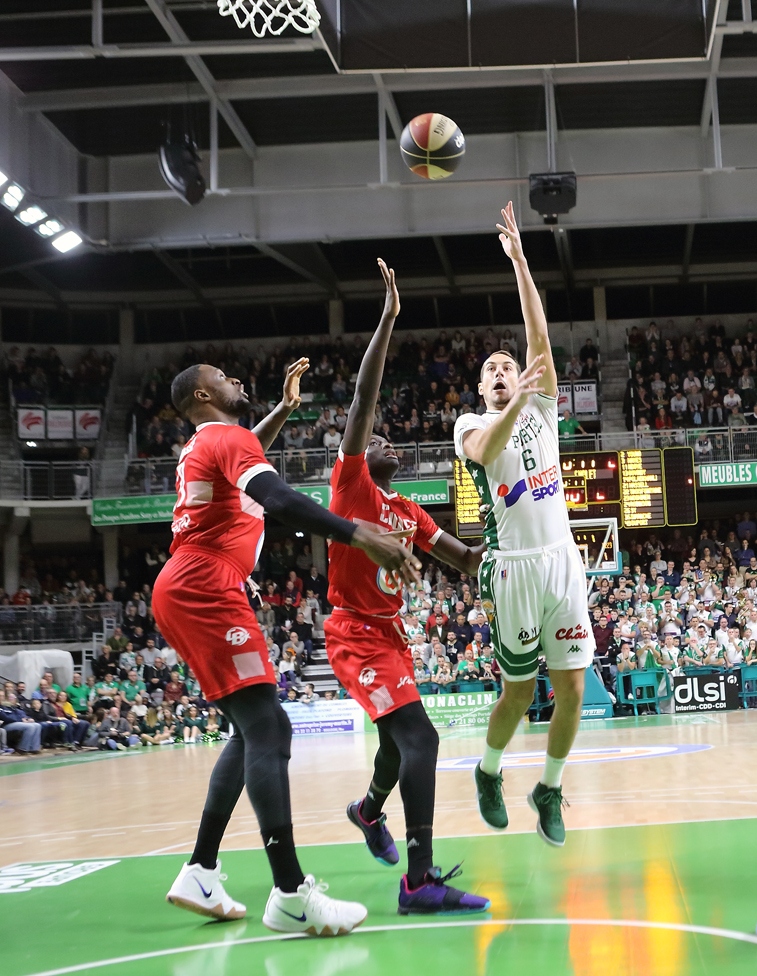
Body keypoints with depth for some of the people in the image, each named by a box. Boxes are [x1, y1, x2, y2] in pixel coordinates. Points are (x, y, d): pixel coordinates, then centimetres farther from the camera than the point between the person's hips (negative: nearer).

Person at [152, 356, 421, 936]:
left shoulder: (206, 445, 24)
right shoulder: (230, 436, -6)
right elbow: (278, 498, -25)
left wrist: (285, 409, 44)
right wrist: (361, 535, -31)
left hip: (189, 594, 11)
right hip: (204, 591, -11)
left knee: (257, 730, 12)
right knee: (265, 728, -16)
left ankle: (200, 874, 11)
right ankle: (291, 895, -21)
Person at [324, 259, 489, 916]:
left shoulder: (409, 512, 13)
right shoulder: (351, 485, -6)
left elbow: (467, 560, 13)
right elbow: (363, 399, -16)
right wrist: (389, 318, -17)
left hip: (391, 634, 8)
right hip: (356, 634, -8)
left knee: (403, 740, 25)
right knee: (419, 735, -23)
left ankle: (369, 811, 57)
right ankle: (421, 880, -27)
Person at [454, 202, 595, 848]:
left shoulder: (541, 407, 13)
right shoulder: (472, 424, 5)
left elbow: (540, 337, 1)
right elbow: (485, 452, -21)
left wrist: (519, 258, -4)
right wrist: (515, 403, -38)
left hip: (563, 560, 3)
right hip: (514, 567, -3)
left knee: (572, 689, 0)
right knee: (520, 692, 4)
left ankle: (550, 789, 20)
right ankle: (489, 772, 31)